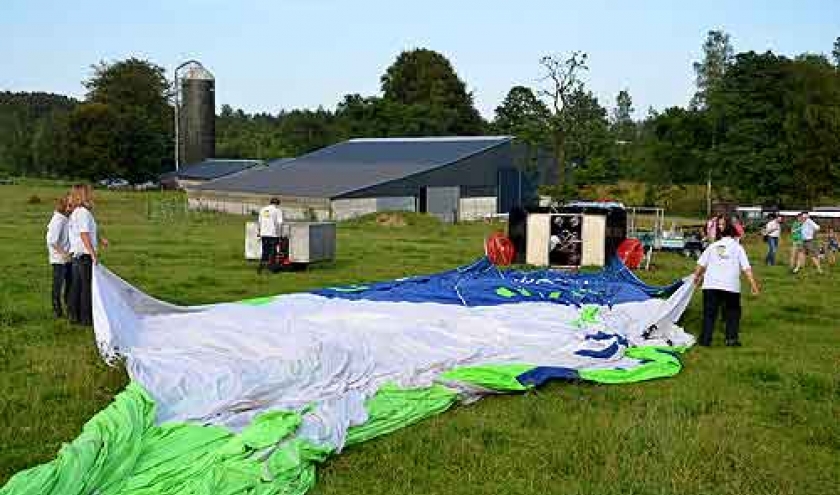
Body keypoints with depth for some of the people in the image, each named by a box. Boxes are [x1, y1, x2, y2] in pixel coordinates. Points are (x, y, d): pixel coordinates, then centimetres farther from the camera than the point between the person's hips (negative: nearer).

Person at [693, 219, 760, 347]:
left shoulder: (713, 246, 14)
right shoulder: (737, 247, 9)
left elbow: (701, 264, 11)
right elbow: (746, 268, 1)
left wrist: (697, 277, 25)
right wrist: (753, 284, 1)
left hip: (711, 284, 1)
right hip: (731, 286, -1)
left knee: (709, 313, 5)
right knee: (732, 312, 14)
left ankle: (705, 339, 3)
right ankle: (732, 338, 9)